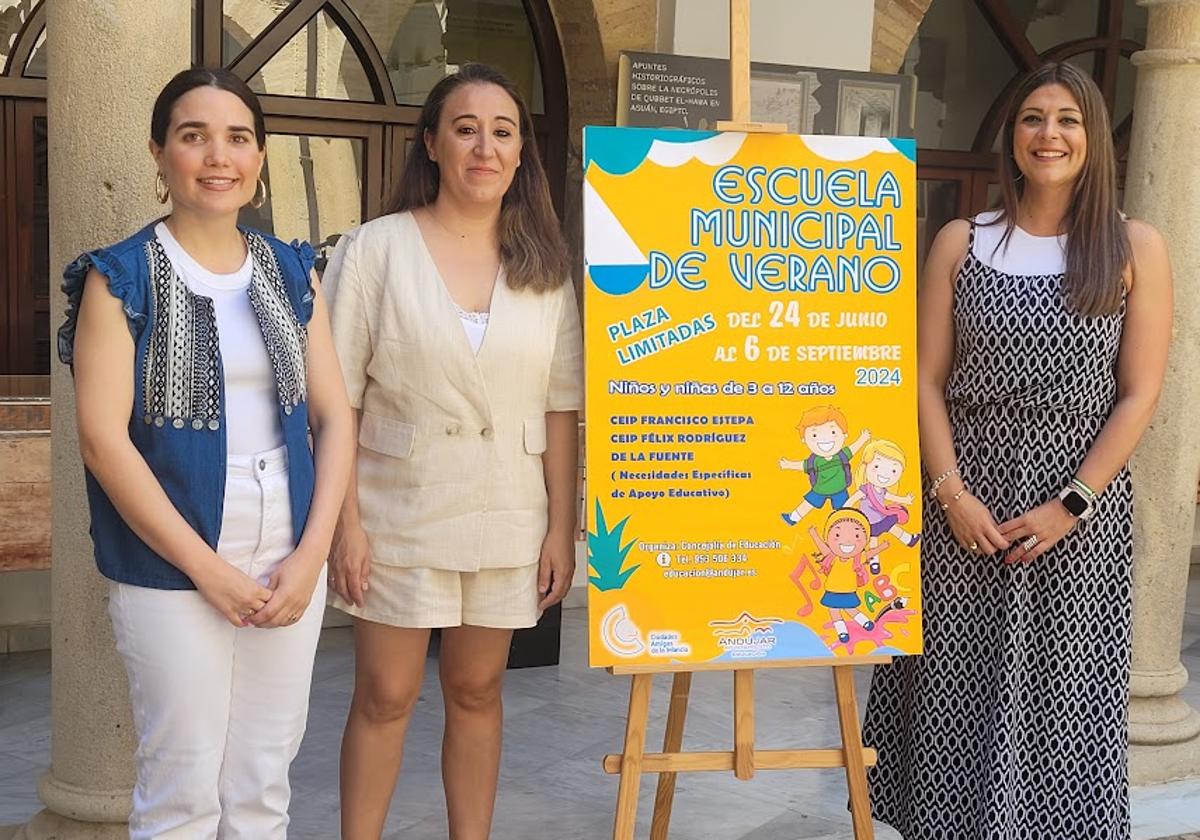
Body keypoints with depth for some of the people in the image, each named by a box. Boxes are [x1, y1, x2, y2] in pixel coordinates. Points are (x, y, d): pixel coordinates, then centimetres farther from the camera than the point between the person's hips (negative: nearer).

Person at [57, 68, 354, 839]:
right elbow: (103, 439, -12)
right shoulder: (122, 278, -5)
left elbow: (335, 416, 6)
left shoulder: (292, 273, 8)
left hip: (289, 561, 4)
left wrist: (310, 555, -5)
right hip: (172, 568, -4)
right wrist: (208, 568, -14)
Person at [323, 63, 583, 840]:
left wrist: (562, 527, 1)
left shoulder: (544, 266, 5)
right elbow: (336, 399, -6)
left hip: (507, 519, 3)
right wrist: (345, 521, -11)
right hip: (399, 513, -3)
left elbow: (561, 406, 5)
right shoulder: (376, 249, -5)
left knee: (477, 690, 13)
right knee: (386, 696, 5)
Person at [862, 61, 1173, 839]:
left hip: (1083, 505, -1)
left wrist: (1072, 504, -11)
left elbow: (1140, 394, -3)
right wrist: (950, 490, -9)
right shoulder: (961, 243, 5)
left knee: (1063, 690, 4)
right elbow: (926, 381, 3)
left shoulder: (1136, 248, 1)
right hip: (968, 497, 1)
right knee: (956, 688, 5)